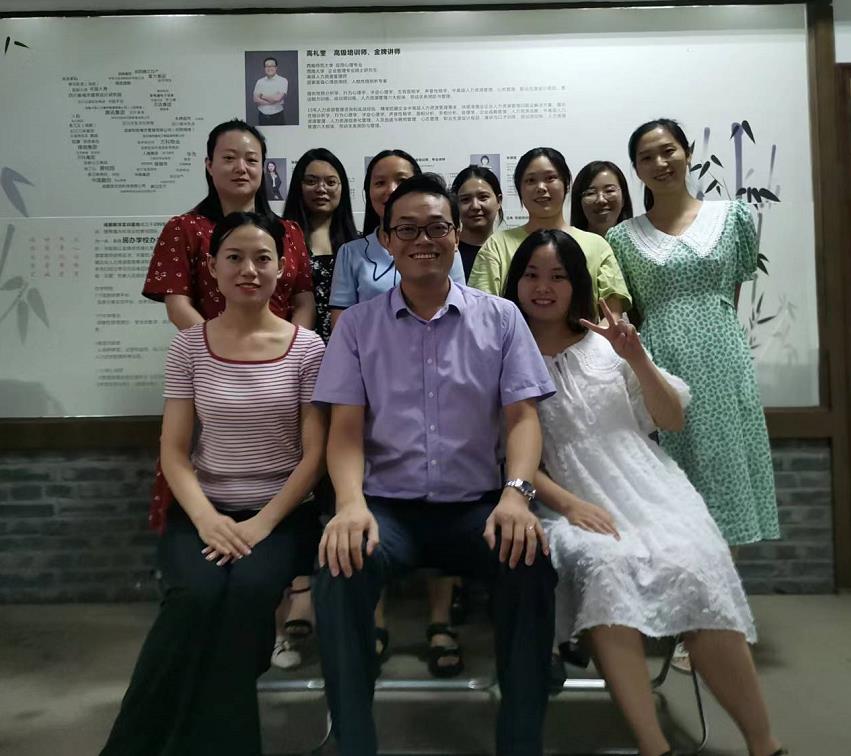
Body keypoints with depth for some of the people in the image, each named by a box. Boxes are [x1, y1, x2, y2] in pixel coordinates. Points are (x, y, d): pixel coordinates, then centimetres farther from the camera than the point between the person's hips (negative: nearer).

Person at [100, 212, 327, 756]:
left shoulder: (307, 348, 0)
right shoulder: (190, 345, 4)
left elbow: (314, 453, -3)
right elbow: (174, 450, 1)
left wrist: (263, 523, -15)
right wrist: (205, 517, -16)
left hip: (279, 511, 0)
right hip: (205, 508, 1)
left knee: (249, 591, -30)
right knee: (197, 594, -29)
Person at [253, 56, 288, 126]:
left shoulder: (283, 81, -4)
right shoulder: (260, 81, 7)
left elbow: (278, 98, -17)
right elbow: (256, 100, -3)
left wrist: (263, 96, -3)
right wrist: (271, 101, -14)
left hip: (277, 117, -3)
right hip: (262, 117, 4)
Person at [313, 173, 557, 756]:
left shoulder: (501, 318, 7)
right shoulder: (358, 325, 7)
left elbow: (522, 416, 0)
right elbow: (346, 428, 0)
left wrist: (516, 493, -20)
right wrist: (351, 503, -21)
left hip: (476, 506, 1)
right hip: (388, 506, 0)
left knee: (531, 561, -29)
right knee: (340, 566, -30)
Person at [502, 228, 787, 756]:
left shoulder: (607, 343, 12)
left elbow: (674, 421, 12)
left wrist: (637, 360, -3)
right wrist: (568, 504, -15)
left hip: (647, 488, 2)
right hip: (571, 503, -1)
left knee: (692, 570, -27)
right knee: (603, 565, -34)